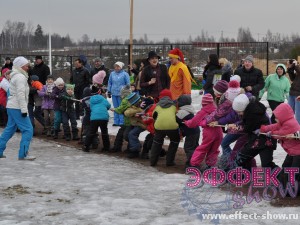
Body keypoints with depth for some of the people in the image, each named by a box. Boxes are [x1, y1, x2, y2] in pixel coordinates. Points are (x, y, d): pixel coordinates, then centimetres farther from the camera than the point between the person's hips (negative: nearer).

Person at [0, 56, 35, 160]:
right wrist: (24, 109, -22)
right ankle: (23, 154, -11)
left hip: (11, 106, 10)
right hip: (17, 108, -10)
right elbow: (20, 94, -21)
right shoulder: (20, 77, -13)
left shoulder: (15, 76, 19)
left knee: (9, 129, 16)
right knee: (28, 129, -9)